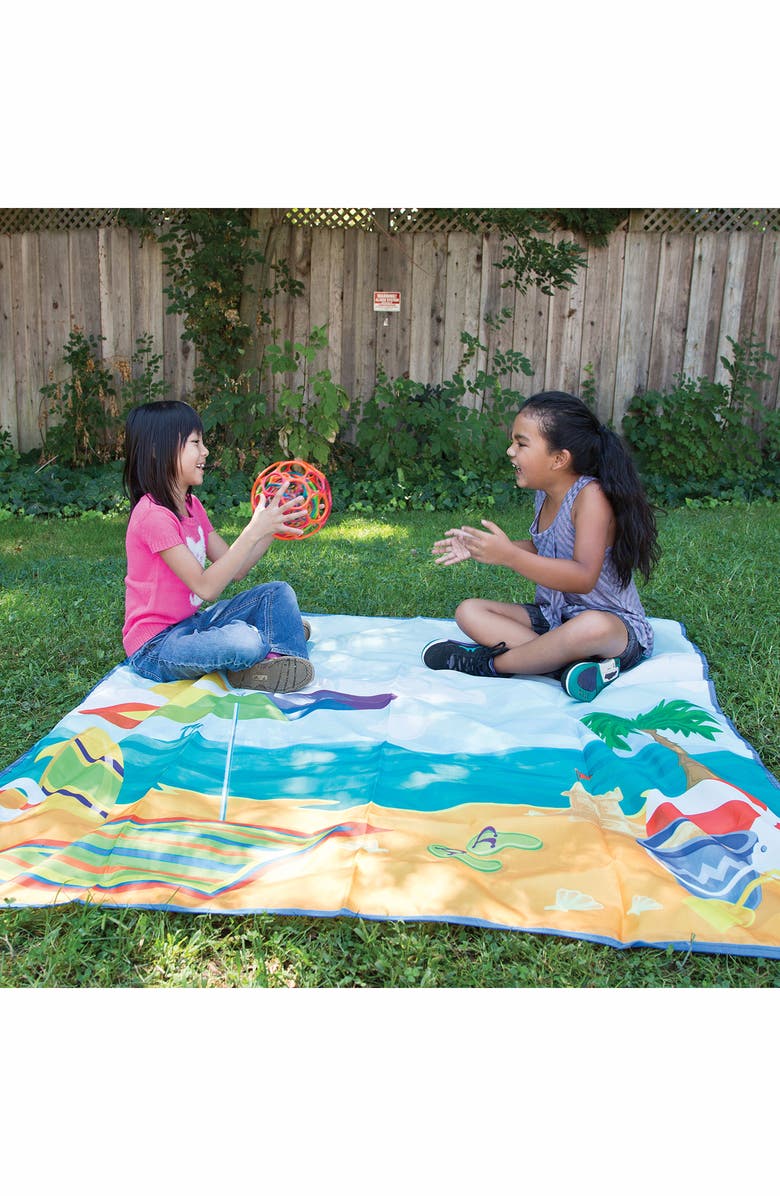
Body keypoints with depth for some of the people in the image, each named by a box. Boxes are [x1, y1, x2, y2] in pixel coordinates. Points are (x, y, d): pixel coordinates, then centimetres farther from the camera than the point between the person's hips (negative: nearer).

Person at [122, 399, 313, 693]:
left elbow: (234, 569, 5)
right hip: (155, 647, -9)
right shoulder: (153, 514, -22)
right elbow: (206, 587, -26)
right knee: (244, 641, -33)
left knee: (279, 592, 2)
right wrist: (254, 531, -27)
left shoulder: (191, 505, 8)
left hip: (191, 623, 9)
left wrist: (273, 525, -6)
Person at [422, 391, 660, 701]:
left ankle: (489, 663, -21)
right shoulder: (544, 494, 2)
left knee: (592, 627, -43)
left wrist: (510, 555, -35)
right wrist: (478, 547, 10)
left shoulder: (590, 495, -21)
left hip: (616, 624, -8)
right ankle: (566, 662, -23)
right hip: (553, 617, 8)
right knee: (469, 611, -3)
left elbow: (583, 577, -31)